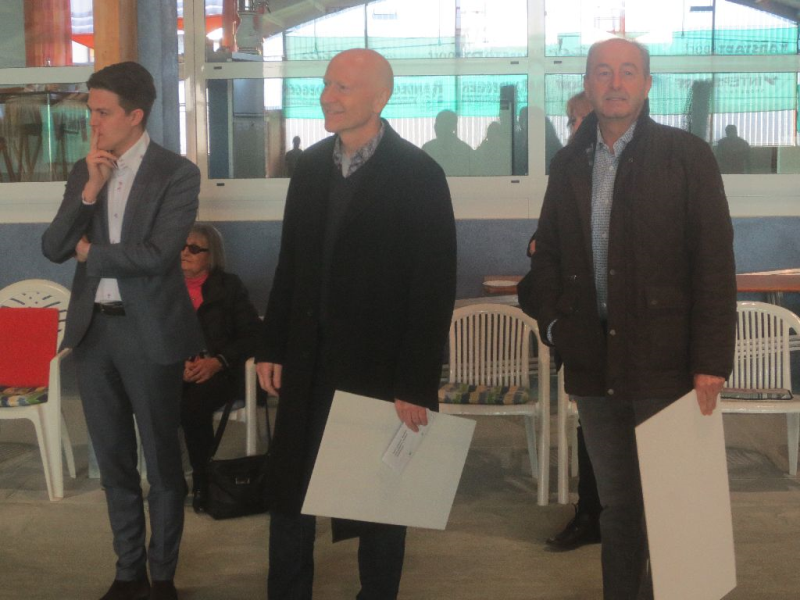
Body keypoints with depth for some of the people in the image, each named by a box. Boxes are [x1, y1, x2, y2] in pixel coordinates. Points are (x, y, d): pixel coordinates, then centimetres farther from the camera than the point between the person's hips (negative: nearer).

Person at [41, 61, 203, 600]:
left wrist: (90, 252, -6)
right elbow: (54, 248, 1)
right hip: (93, 329, 5)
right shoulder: (84, 171, 7)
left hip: (149, 332, -5)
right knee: (114, 461, 14)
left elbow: (157, 253, -20)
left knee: (162, 461, 8)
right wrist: (89, 191, -12)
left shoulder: (177, 173, -9)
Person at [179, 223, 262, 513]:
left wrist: (216, 362, -12)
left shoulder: (229, 286, 10)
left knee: (193, 404, -33)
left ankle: (203, 481, -15)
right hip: (173, 370, 2)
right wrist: (177, 363, -11)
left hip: (217, 371, -2)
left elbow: (253, 334, 2)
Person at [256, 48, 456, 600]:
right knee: (289, 492, 11)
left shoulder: (419, 174, -10)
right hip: (309, 362, 5)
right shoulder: (310, 166, 7)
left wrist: (416, 384, -16)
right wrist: (273, 348, 7)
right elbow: (291, 265, 11)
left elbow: (435, 288, -13)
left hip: (379, 367, -5)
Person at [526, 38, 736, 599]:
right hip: (595, 364, 4)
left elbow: (715, 262, -7)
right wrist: (552, 321, 2)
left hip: (665, 363, -4)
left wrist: (712, 360, -12)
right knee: (617, 504, 15)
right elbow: (548, 252, 17)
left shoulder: (687, 155, -3)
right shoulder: (569, 163, 10)